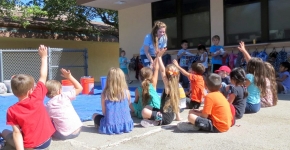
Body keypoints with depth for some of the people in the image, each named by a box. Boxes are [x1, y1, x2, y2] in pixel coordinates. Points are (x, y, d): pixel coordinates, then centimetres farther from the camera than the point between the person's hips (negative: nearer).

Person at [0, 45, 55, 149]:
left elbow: (17, 132, -18)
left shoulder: (12, 111, -14)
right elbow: (43, 76, -3)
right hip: (47, 141, 2)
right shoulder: (37, 97, -12)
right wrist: (44, 57, 4)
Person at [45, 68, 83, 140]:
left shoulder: (48, 106, 0)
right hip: (76, 131, 0)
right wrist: (69, 76, 5)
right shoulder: (65, 96, -5)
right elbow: (79, 88, 4)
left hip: (62, 135, 1)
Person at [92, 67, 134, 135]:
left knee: (95, 115, 28)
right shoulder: (126, 92, -3)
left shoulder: (105, 94, -5)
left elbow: (104, 112, 1)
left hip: (110, 128, 2)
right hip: (126, 126, -1)